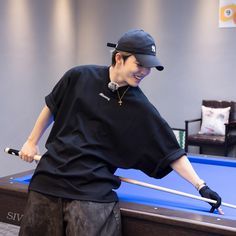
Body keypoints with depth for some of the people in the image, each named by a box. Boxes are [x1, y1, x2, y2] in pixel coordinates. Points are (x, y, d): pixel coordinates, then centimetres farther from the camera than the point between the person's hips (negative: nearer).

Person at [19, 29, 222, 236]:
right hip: (50, 175, 3)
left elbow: (171, 153, -4)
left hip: (93, 189, -2)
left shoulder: (141, 109, -7)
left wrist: (201, 185, -9)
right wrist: (32, 141, 16)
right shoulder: (79, 77, -2)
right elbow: (52, 107, 14)